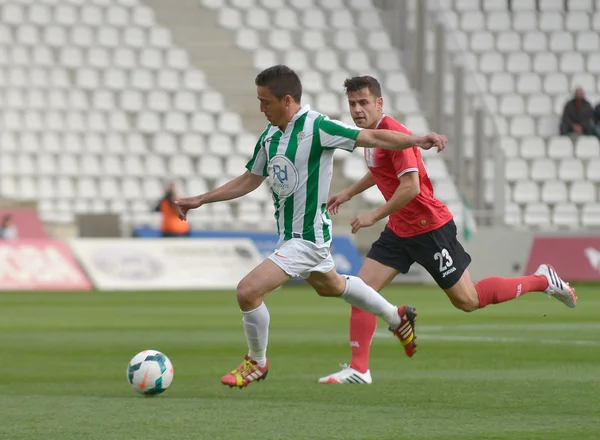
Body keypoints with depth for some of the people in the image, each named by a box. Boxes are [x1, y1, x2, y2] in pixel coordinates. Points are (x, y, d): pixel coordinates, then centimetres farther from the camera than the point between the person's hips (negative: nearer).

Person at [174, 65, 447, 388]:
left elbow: (372, 137, -19)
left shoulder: (316, 127, -21)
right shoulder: (270, 135, 3)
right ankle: (396, 317, 51)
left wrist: (417, 141, -33)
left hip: (307, 238, -9)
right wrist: (200, 200, 12)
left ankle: (256, 362, 7)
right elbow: (249, 180, 14)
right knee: (330, 286, 30)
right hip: (289, 233, 9)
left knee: (248, 291, -17)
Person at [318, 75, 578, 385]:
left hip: (430, 228, -9)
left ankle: (542, 281, 17)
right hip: (399, 230, 9)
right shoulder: (371, 132, 7)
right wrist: (349, 193, 24)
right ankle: (358, 369, -2)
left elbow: (410, 187, -28)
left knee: (467, 301, 1)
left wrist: (374, 216, -23)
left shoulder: (393, 133, -21)